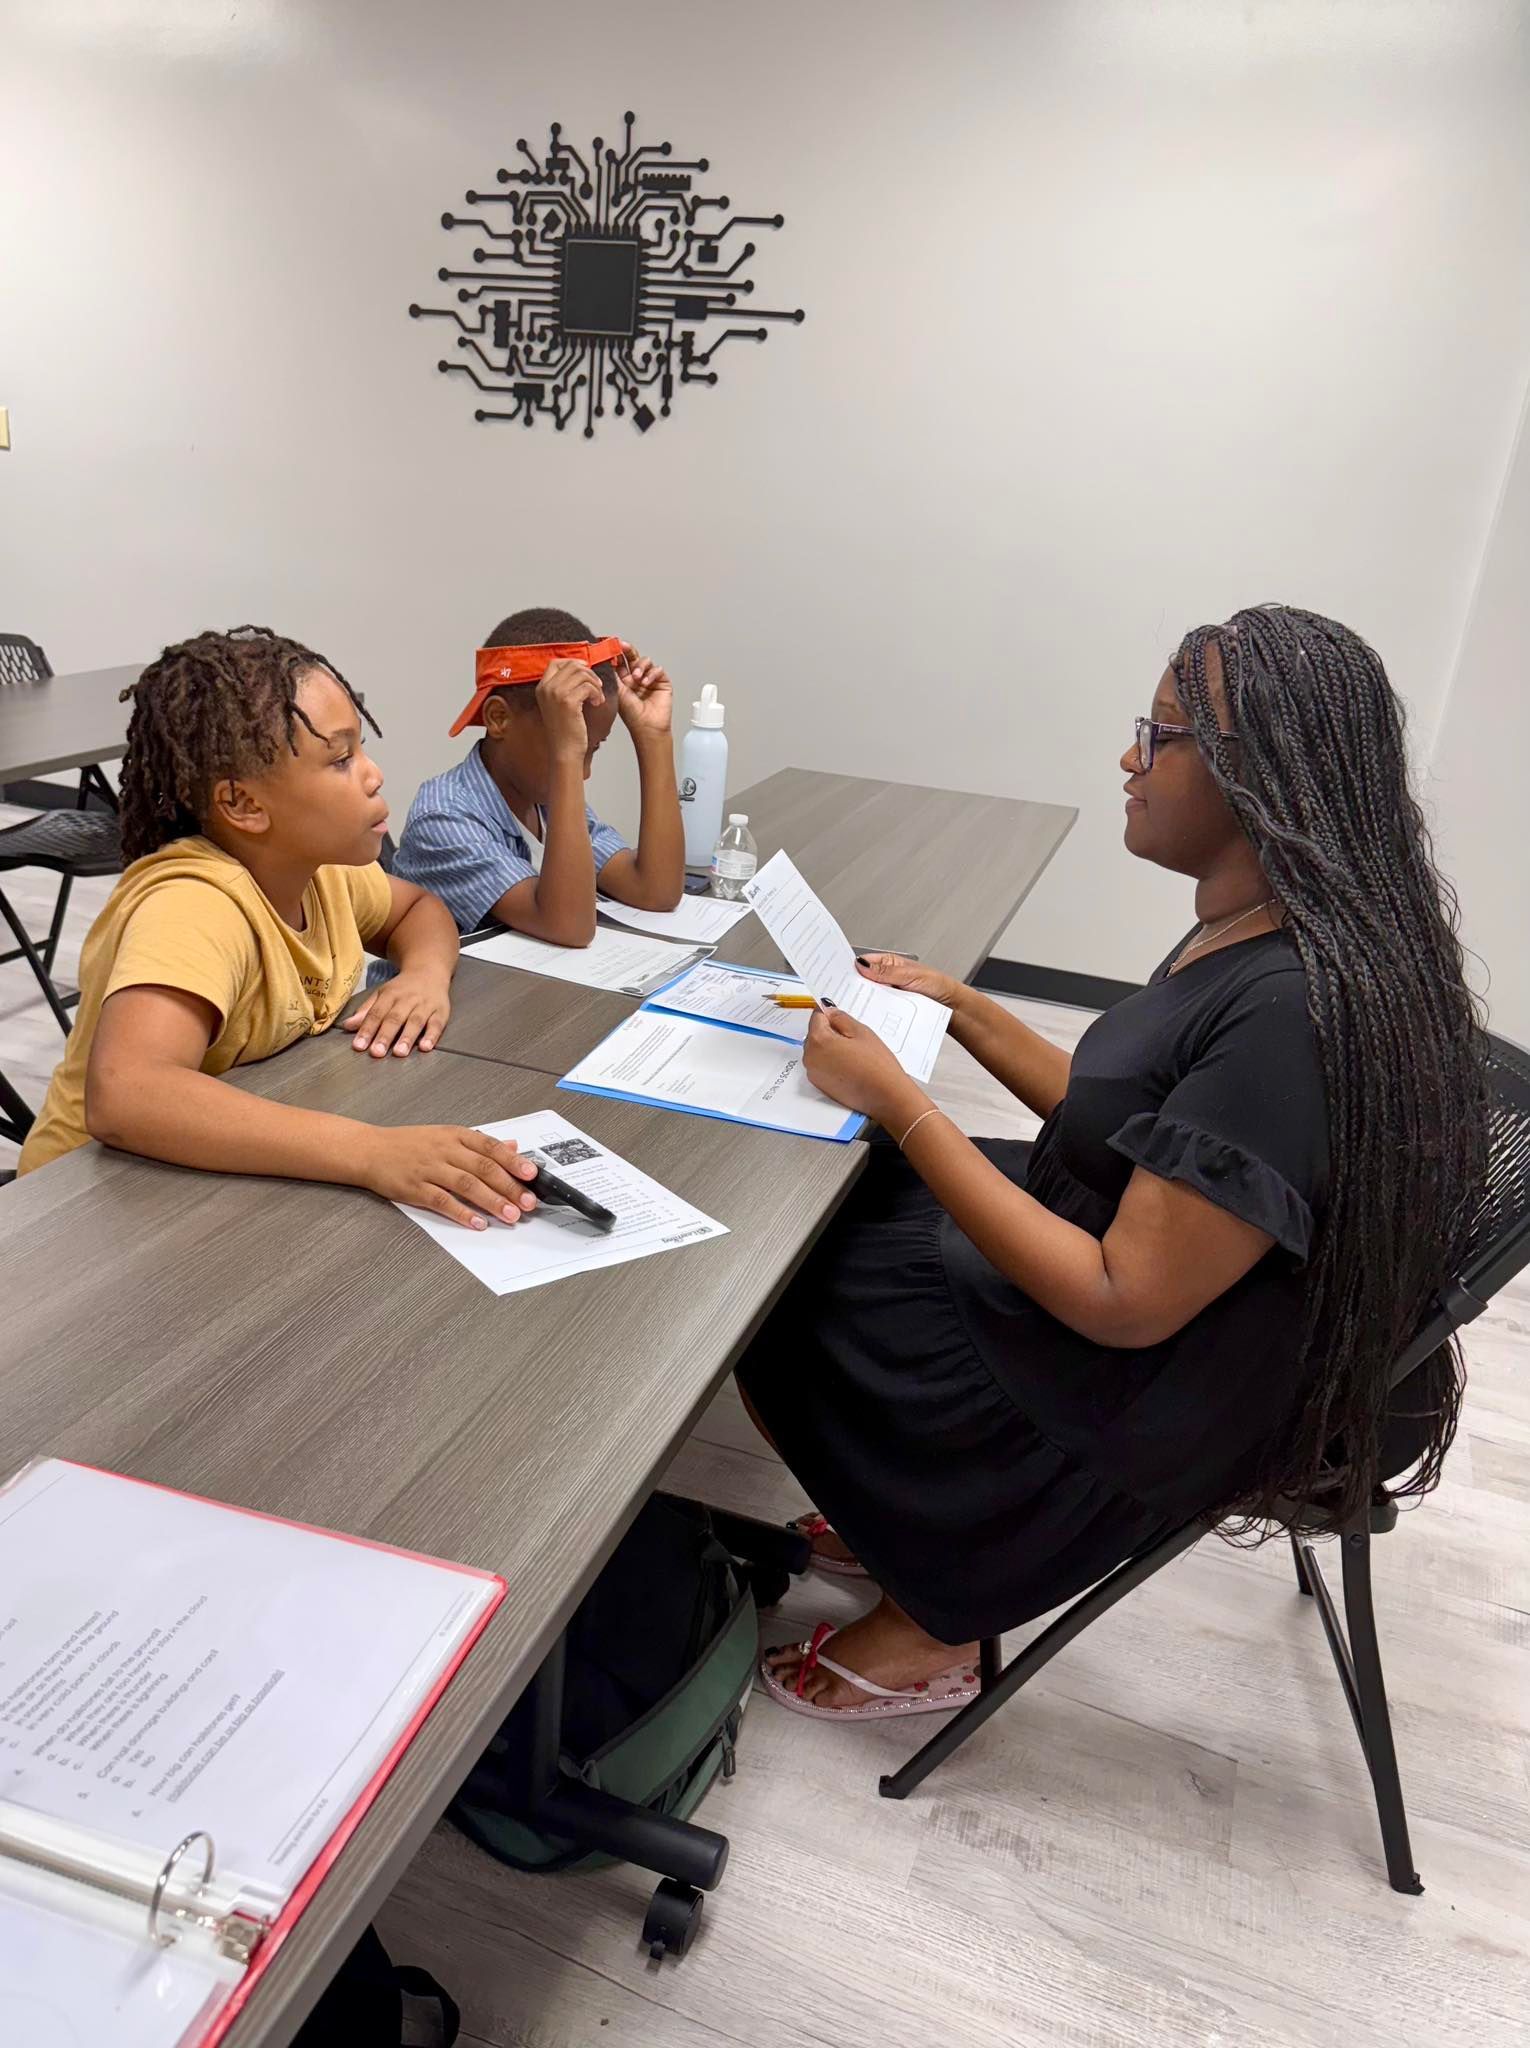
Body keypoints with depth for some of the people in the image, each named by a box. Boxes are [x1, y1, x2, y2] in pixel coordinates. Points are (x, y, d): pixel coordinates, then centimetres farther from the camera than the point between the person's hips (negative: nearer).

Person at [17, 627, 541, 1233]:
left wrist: (426, 974, -8)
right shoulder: (193, 908, -28)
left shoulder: (320, 865, -4)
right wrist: (373, 1152, -49)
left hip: (255, 1175, 7)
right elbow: (120, 1094, -43)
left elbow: (417, 908, 15)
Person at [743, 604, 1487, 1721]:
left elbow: (1122, 1305, -30)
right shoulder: (1249, 938, -3)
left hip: (1168, 1397, -9)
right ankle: (925, 1516, 25)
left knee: (786, 1304, 2)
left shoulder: (1301, 1011, -32)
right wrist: (959, 1005, 9)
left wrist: (899, 1102, -26)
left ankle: (933, 1626, 22)